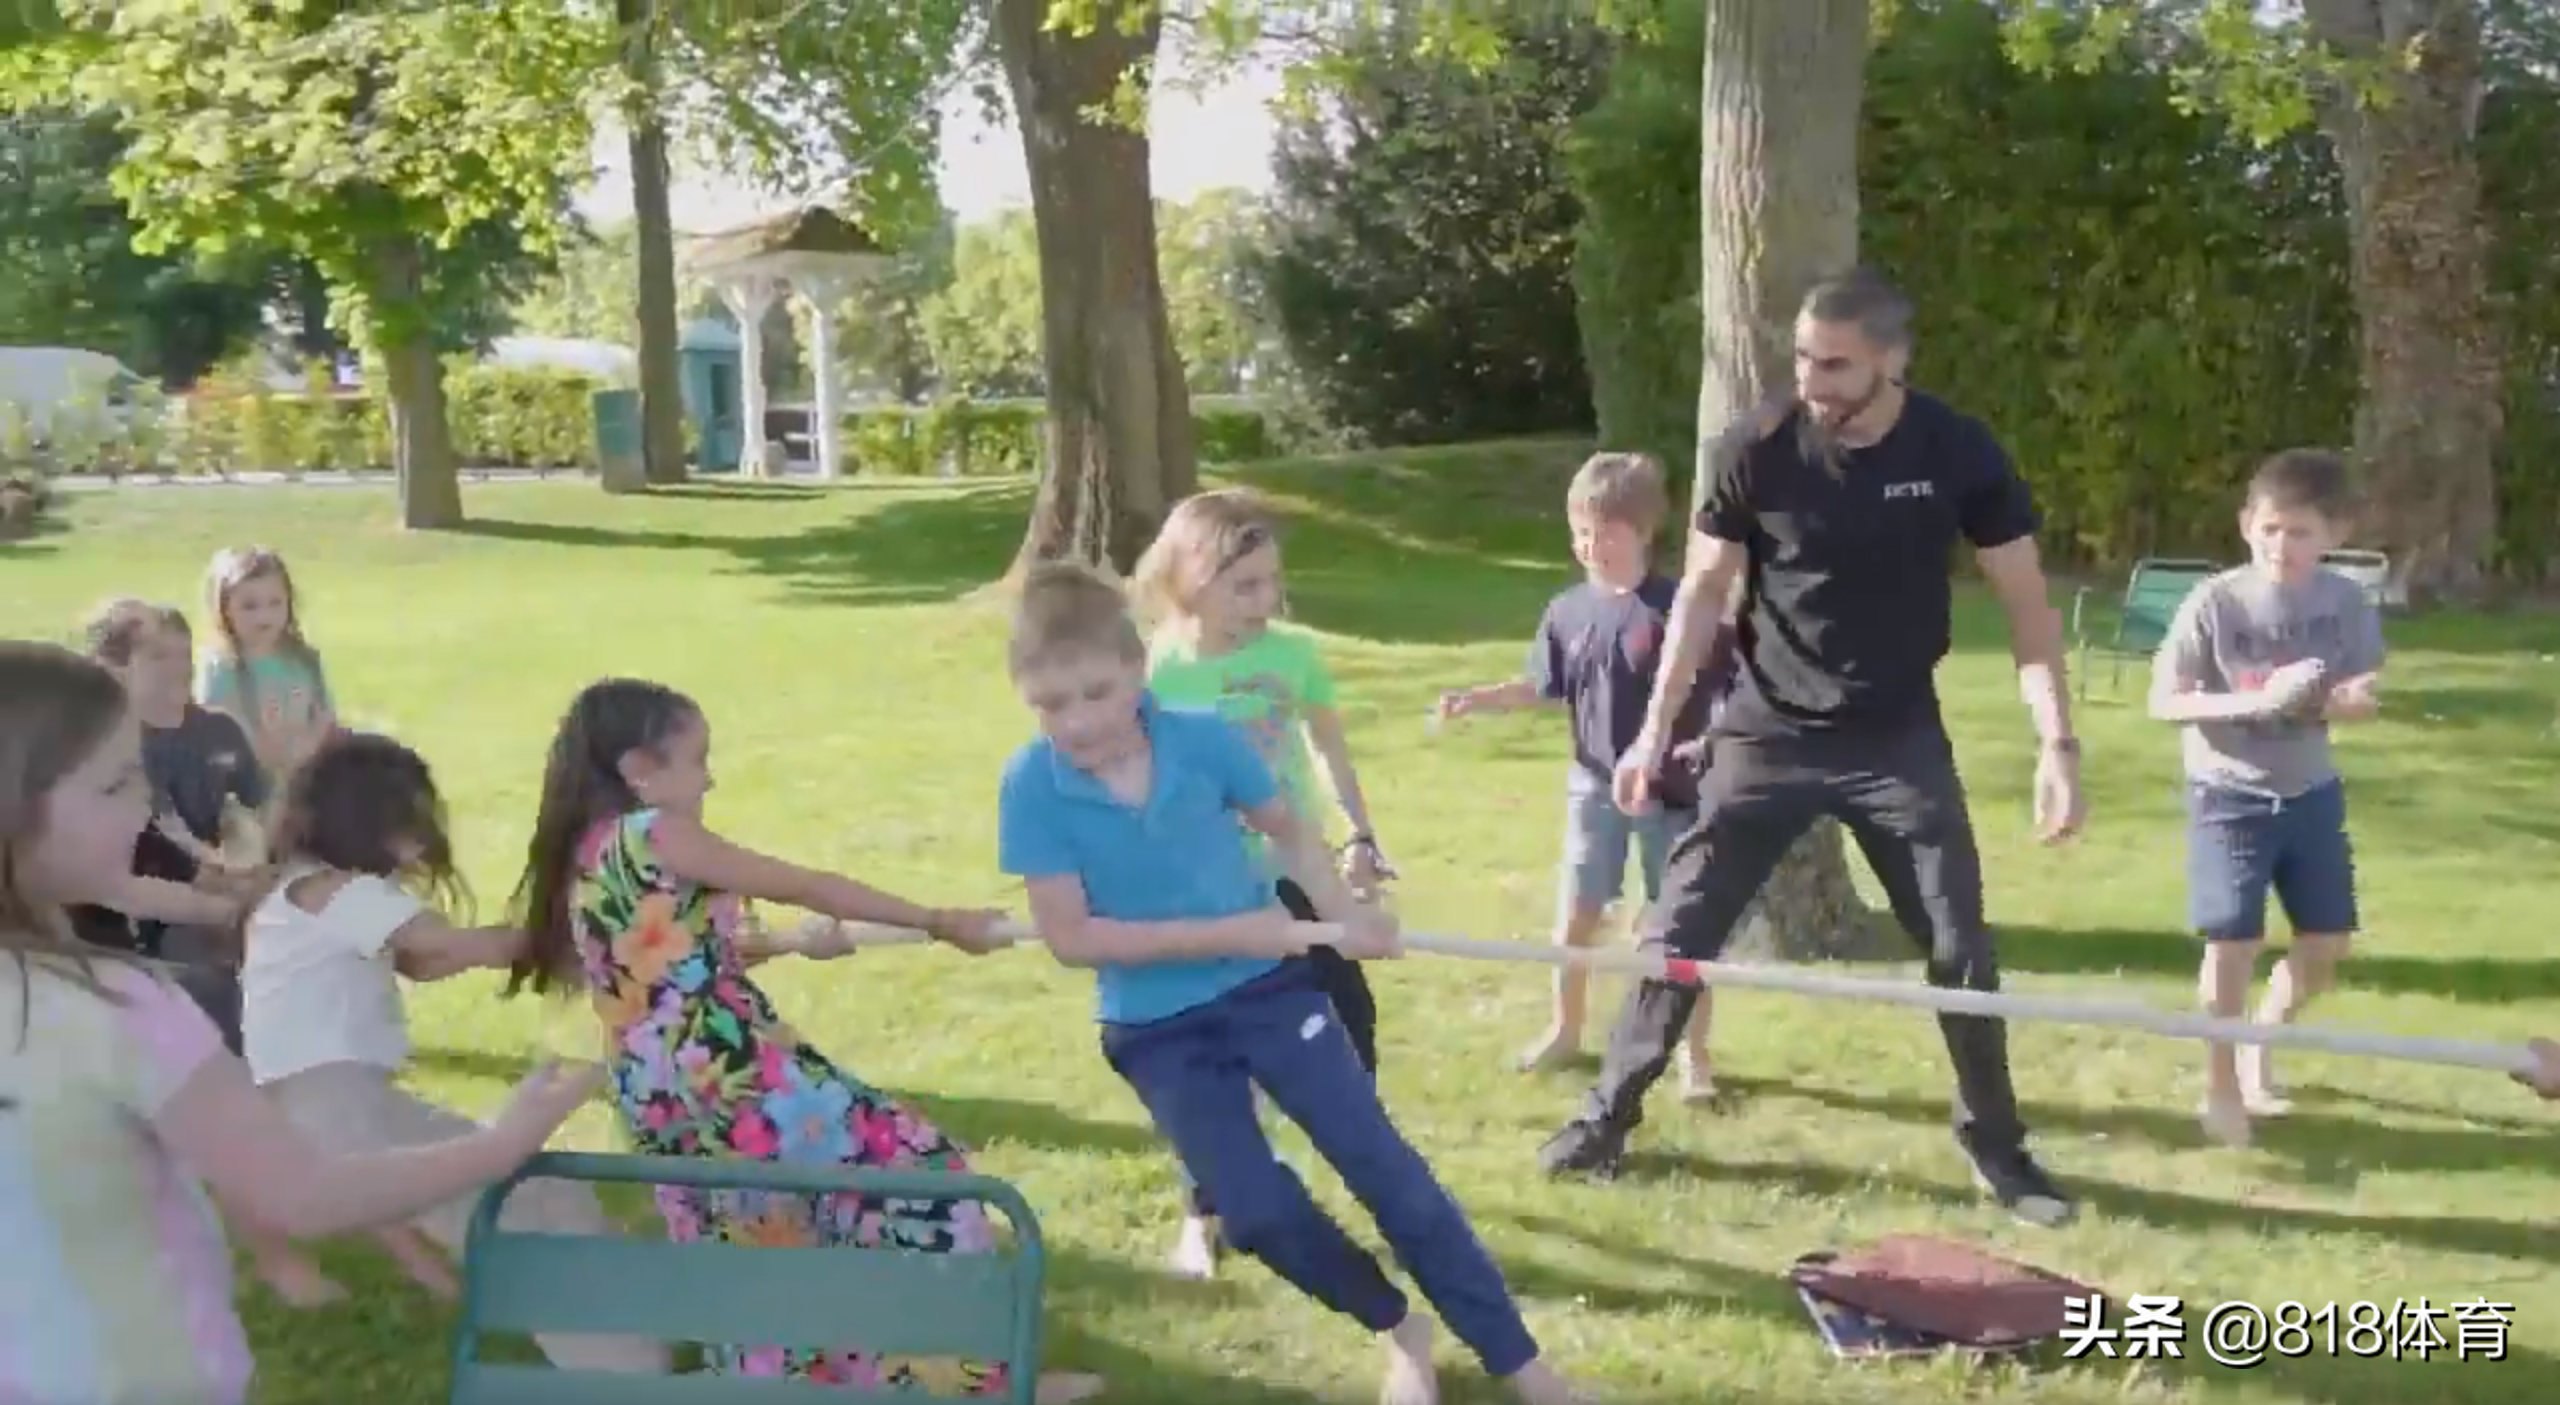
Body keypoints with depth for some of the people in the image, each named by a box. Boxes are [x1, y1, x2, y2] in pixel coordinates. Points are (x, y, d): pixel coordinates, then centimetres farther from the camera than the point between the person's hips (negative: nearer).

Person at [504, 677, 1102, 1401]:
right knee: (913, 1163, -2)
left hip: (660, 1105, 9)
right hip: (730, 1080, -9)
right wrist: (939, 921, 0)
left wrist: (789, 942, 29)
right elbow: (806, 887, -7)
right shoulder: (656, 835, -11)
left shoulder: (585, 858, 14)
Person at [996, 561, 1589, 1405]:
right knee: (1258, 1215, -4)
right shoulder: (1032, 787, -18)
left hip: (1267, 984, 0)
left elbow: (1286, 832, 5)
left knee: (1386, 1168, 0)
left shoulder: (1205, 738, -14)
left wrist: (1344, 913, -8)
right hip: (1156, 1030, 0)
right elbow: (1070, 938, -18)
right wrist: (1228, 933, -20)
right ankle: (1400, 1330, 23)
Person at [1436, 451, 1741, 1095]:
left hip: (1672, 791, -4)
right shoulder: (1567, 612, -2)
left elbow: (1728, 691, -12)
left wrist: (1709, 744, -27)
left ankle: (1694, 1054, 19)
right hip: (1595, 787, 4)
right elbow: (1541, 687, 9)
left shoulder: (1681, 608, -15)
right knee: (1574, 918, 13)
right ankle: (1565, 1028, 35)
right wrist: (1477, 698, -2)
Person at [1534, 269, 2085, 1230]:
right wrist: (1657, 726, -8)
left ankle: (1998, 1150, 22)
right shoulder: (1756, 449, -14)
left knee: (1961, 950, 3)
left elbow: (2025, 601, -8)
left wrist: (2056, 742, -17)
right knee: (1679, 931, 0)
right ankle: (1606, 1117, 17)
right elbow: (1703, 590, -4)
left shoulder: (1957, 453, -13)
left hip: (1899, 740, 0)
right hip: (1767, 735, 0)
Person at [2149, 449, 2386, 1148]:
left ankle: (2261, 1046, 34)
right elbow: (2164, 702, -16)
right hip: (2230, 795, -4)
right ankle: (2222, 1086, 14)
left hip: (2311, 793, 4)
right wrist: (2258, 700, -28)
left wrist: (2329, 703, -23)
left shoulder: (2346, 602, -6)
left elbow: (2366, 696, 1)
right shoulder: (2214, 604, -17)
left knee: (2328, 942, 10)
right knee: (2233, 942, -4)